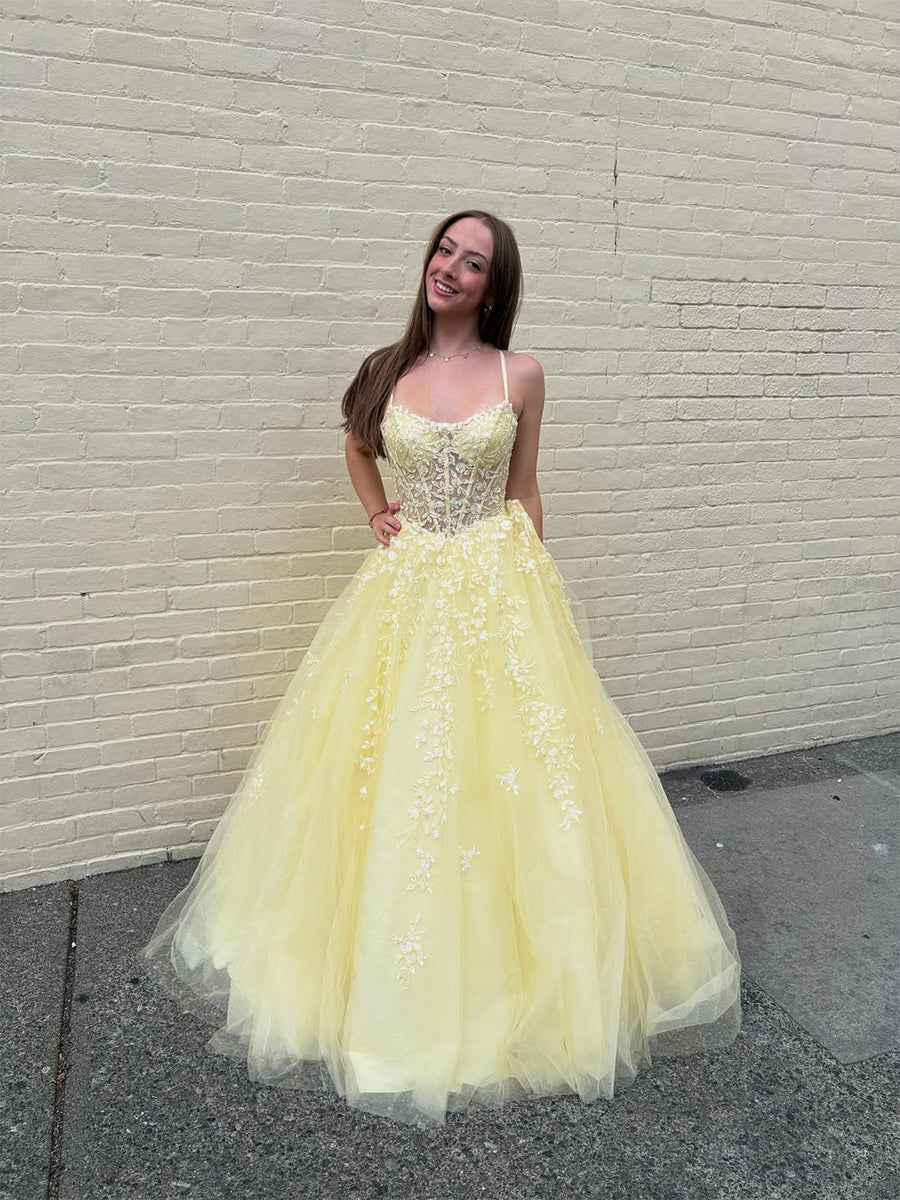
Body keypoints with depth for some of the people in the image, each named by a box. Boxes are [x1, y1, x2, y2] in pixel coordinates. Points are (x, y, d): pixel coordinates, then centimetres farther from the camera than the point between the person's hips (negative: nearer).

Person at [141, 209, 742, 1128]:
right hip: (407, 588, 2)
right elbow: (356, 448, 22)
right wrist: (375, 514, 7)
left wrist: (526, 580, 9)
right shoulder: (387, 370, 3)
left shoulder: (520, 377, -1)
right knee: (393, 768, 7)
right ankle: (389, 967, 29)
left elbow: (524, 491, 8)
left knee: (505, 768, 3)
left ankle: (502, 956, 27)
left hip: (497, 587, -1)